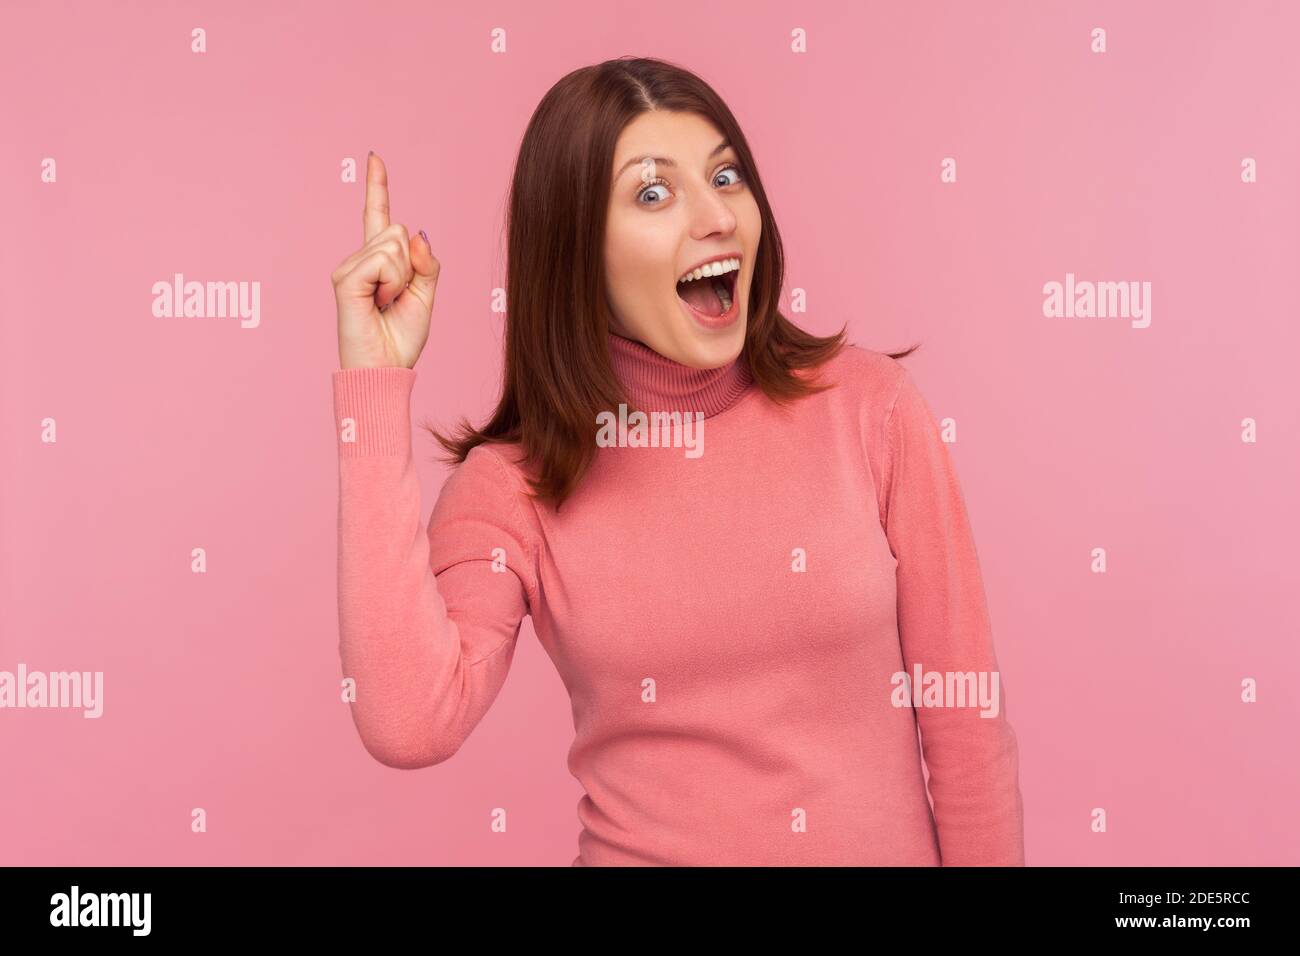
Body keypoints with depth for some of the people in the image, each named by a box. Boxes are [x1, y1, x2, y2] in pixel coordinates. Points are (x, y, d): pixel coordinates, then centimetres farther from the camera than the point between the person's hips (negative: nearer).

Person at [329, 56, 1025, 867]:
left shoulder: (868, 401, -12)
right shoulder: (509, 483, -11)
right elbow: (410, 725, -28)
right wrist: (376, 385, -25)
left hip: (887, 842, 1)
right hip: (641, 846, 0)